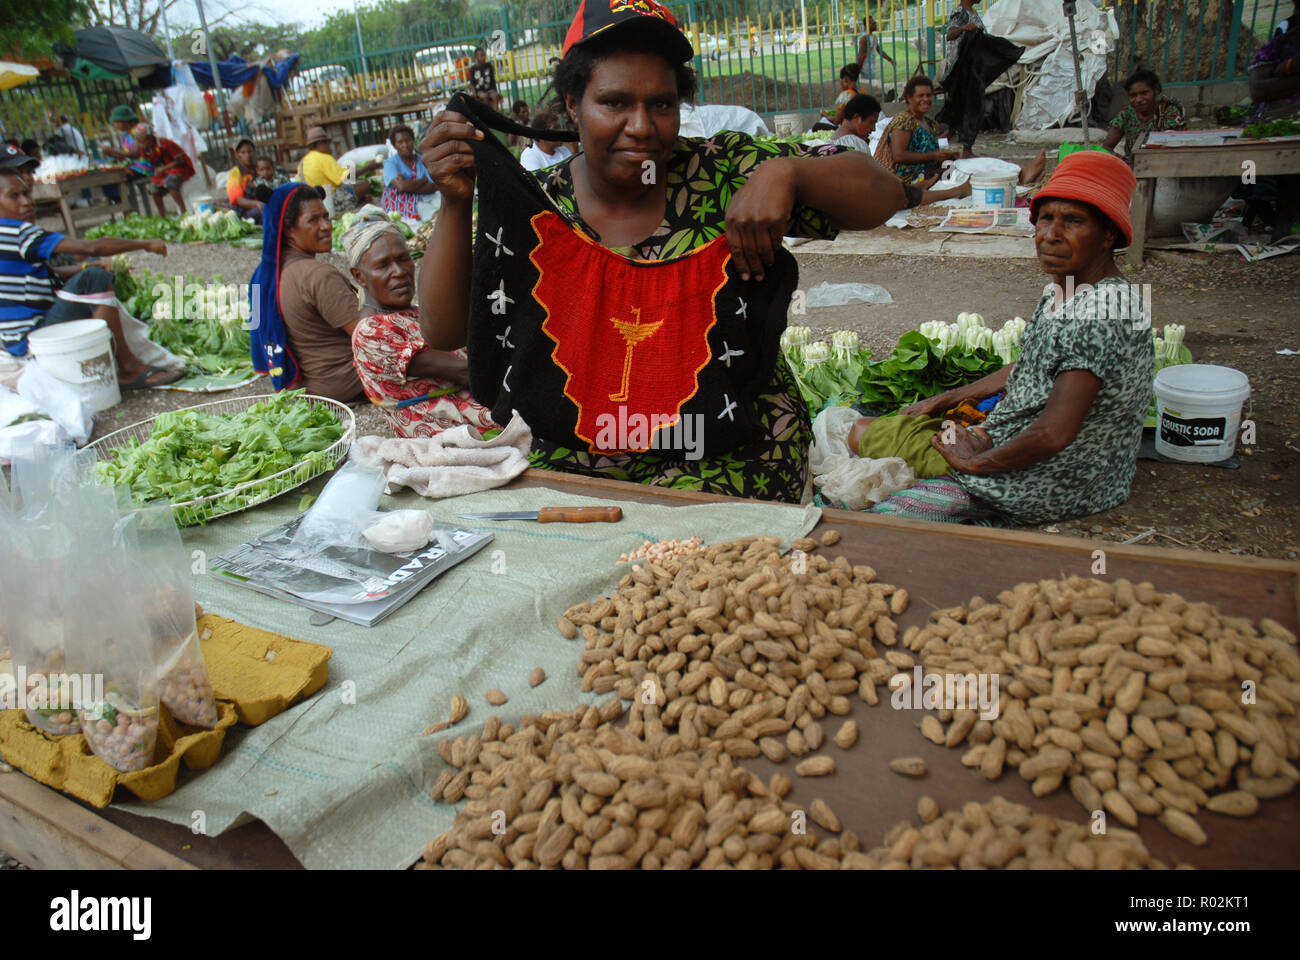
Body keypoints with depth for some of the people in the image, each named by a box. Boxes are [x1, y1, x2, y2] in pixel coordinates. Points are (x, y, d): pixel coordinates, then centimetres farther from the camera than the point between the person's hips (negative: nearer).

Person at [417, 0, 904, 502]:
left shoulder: (725, 172, -4)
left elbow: (882, 195, -3)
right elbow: (443, 331, -3)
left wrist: (785, 171, -20)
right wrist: (455, 202, -14)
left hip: (723, 463, -2)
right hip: (561, 459, 2)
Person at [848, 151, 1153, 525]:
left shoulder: (1100, 312, -28)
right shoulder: (1061, 292, 3)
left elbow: (1054, 434, -34)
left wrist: (977, 461, -19)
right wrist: (946, 399, 16)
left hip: (1047, 486, -10)